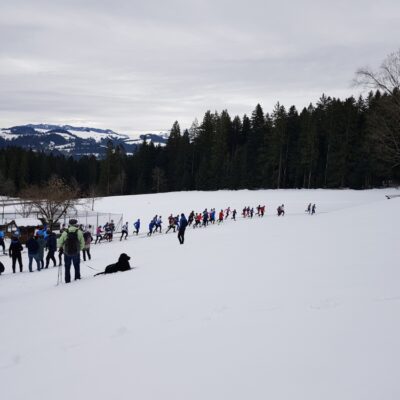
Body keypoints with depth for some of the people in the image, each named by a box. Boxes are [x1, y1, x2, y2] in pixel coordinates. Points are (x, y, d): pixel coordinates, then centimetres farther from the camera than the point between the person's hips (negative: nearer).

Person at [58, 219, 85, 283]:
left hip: (67, 253, 0)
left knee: (67, 267, 11)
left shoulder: (65, 233, -9)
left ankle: (67, 281, 10)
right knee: (77, 266, 17)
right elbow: (82, 243, -5)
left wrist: (61, 247, 19)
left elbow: (59, 243, -4)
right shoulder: (79, 232, -9)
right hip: (76, 253, 0)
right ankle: (77, 278, 17)